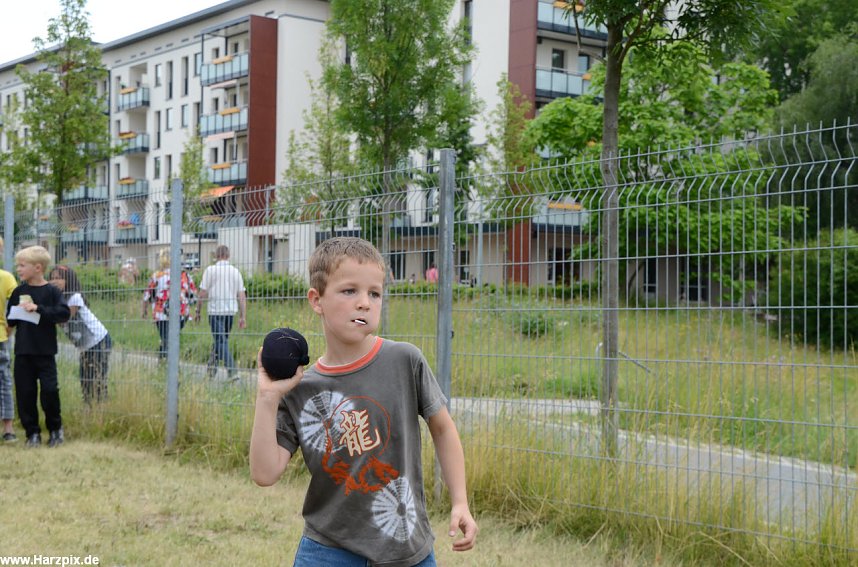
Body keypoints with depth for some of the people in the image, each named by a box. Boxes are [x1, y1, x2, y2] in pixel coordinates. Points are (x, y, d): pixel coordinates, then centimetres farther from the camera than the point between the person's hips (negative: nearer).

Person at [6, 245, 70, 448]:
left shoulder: (51, 291, -4)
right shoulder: (18, 292, 7)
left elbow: (64, 313, -16)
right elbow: (9, 318, 11)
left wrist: (38, 308, -21)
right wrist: (19, 313, -10)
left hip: (45, 352, -4)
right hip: (23, 351, 4)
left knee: (49, 390, -6)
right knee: (25, 393, 4)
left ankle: (55, 428, 15)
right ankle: (32, 433, 16)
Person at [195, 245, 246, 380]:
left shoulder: (210, 270, -4)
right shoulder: (235, 271, 7)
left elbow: (203, 293, -6)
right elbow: (242, 295, 4)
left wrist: (198, 311, 4)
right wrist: (242, 317, 7)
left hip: (215, 310, -4)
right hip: (231, 312, 4)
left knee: (221, 342, -5)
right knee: (221, 339, 17)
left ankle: (232, 370, -18)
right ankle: (212, 368, 27)